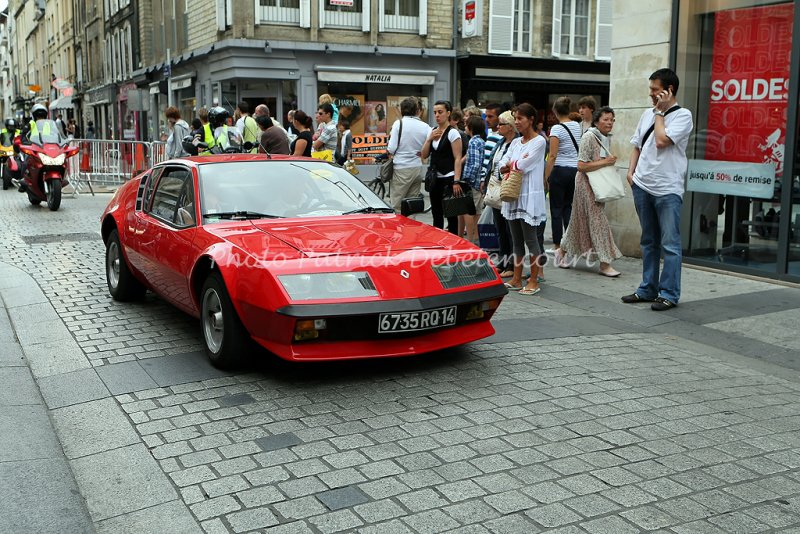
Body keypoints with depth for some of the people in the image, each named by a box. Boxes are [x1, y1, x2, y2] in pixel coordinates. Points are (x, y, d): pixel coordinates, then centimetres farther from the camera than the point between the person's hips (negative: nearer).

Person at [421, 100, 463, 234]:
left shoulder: (453, 133, -8)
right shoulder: (432, 131, 13)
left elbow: (458, 158, -13)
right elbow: (424, 155, 10)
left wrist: (456, 181, -20)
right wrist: (429, 139, -5)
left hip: (448, 178, -7)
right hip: (435, 178, 7)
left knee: (450, 216, -3)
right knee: (436, 216, 13)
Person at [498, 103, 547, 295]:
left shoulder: (539, 141, -6)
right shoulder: (516, 142, 15)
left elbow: (524, 165, -15)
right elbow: (502, 165, 5)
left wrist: (511, 166, 2)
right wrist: (516, 165, -13)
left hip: (529, 196, -7)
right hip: (513, 195, 7)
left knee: (530, 239, -4)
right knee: (516, 240, 10)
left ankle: (534, 281, 3)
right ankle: (516, 279, 17)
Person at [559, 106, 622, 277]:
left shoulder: (606, 139, 12)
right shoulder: (589, 137, -15)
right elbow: (581, 166, -21)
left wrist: (611, 161, 6)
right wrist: (605, 162, -21)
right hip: (587, 184, -9)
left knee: (580, 221, 13)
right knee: (598, 220, -9)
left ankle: (563, 252, 25)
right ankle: (604, 264, -6)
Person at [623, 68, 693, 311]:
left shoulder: (682, 115, -5)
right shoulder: (648, 114, 14)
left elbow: (661, 141, -18)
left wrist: (659, 112, -7)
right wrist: (631, 172, 8)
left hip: (667, 189, -7)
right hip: (642, 186, 7)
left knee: (669, 244, -5)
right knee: (648, 242, 14)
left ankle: (669, 294, 0)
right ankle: (648, 289, 23)